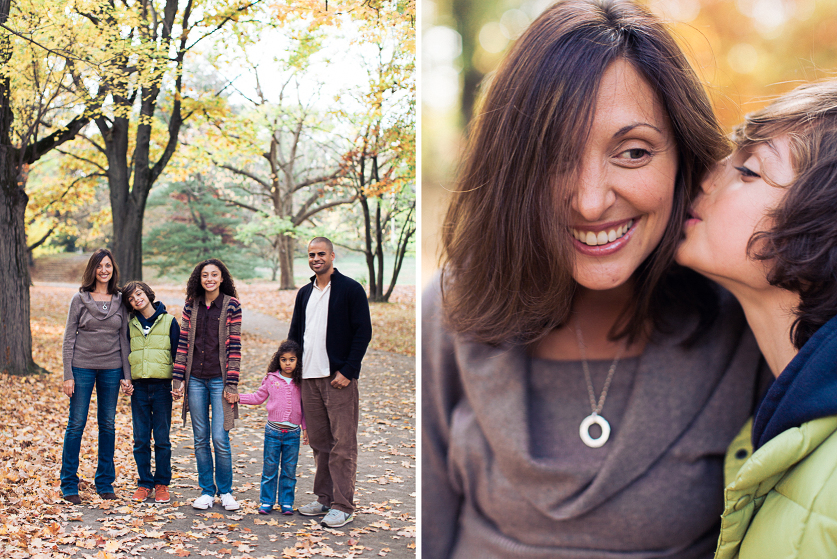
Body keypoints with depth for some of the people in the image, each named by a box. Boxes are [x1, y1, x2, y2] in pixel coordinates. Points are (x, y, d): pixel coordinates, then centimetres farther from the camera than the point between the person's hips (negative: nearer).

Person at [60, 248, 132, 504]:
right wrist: (68, 375, -7)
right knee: (76, 424, 1)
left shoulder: (120, 300, 6)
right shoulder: (80, 299, -1)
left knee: (108, 425, 8)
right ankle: (69, 484, 12)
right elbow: (69, 338, -1)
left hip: (111, 369, 2)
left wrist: (126, 374, 4)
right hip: (82, 367, -2)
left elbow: (124, 339, 9)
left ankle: (105, 482, 19)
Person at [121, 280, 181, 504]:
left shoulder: (168, 321, 3)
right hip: (138, 386, 3)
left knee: (162, 439, 1)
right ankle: (144, 484, 14)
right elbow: (125, 353, 17)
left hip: (162, 385, -3)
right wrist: (126, 379, 4)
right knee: (141, 439, 4)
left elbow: (177, 353, 3)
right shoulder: (131, 325, 11)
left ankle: (162, 484, 11)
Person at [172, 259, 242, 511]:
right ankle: (206, 491, 20)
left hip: (219, 379, -3)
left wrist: (232, 384, -9)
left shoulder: (232, 305, -3)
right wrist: (178, 378, 2)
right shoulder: (191, 305, 7)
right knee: (200, 439, 8)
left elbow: (234, 346, -5)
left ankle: (225, 491, 13)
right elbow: (183, 343, 7)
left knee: (220, 438, -5)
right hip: (195, 379, 3)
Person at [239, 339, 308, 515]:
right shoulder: (271, 379, 2)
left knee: (289, 469, 6)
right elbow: (258, 397, 14)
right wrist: (238, 397, 5)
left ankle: (286, 502, 16)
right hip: (273, 430, 0)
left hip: (293, 432, 0)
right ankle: (266, 501, 16)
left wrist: (306, 428, 6)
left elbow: (305, 406, 8)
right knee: (270, 468, 5)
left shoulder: (301, 382, 2)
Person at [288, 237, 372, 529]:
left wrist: (347, 371, -14)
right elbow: (295, 333, 22)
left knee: (342, 444, -4)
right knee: (319, 443, 12)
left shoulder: (351, 289, -4)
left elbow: (363, 332, -8)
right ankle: (324, 499, 22)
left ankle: (343, 506, 1)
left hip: (339, 377, -6)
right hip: (309, 378, 6)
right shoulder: (304, 293, 16)